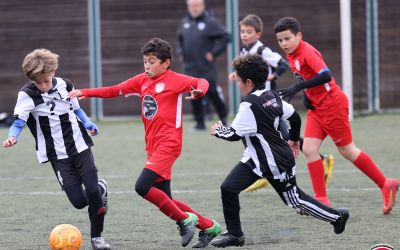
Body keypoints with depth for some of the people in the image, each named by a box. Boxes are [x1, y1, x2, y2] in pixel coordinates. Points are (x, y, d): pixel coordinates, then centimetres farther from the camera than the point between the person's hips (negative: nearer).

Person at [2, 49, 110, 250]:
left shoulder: (65, 86, 0)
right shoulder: (27, 95, -12)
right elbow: (19, 121, -21)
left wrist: (88, 124, 2)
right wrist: (12, 137, -42)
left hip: (80, 147, 2)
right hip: (58, 155, -2)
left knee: (93, 192, -13)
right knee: (79, 201, -10)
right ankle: (101, 189, 28)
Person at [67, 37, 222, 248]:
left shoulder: (174, 80, -5)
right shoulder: (142, 81, 14)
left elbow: (200, 82, -15)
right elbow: (114, 90, 16)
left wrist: (198, 91, -38)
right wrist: (85, 93, 8)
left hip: (168, 144, -8)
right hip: (153, 146, 8)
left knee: (142, 186, -21)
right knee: (164, 201, 6)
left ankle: (185, 219, -7)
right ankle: (208, 226, 19)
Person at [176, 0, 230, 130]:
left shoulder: (210, 22, -7)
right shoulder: (185, 22, 10)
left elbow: (225, 37, -9)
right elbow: (179, 38, 27)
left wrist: (213, 53, -11)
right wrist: (180, 51, 11)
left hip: (207, 67, -5)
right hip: (190, 67, 5)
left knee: (213, 93, -4)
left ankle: (223, 118, 14)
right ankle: (199, 123, 11)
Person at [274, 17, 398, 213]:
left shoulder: (307, 52, -20)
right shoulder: (291, 54, 7)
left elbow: (325, 75, -31)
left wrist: (298, 87, -32)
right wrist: (307, 94, 3)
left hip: (332, 105, -9)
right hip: (316, 107, 9)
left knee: (347, 150, 1)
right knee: (309, 149, -4)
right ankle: (321, 201, -3)